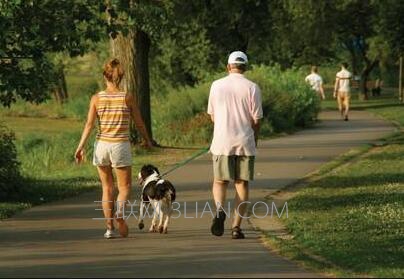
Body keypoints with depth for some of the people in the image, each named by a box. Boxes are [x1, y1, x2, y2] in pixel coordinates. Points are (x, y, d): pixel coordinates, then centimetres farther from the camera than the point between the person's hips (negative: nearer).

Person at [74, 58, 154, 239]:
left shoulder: (97, 99, -1)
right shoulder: (127, 98, -4)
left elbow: (89, 125, -6)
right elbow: (139, 123, 5)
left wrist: (81, 147, -4)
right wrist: (147, 140, 21)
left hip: (102, 145, 2)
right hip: (121, 145, -2)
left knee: (107, 188, 13)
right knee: (124, 187, 8)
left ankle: (110, 228, 12)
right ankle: (120, 212, -23)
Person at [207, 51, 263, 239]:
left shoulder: (216, 86, 1)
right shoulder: (252, 88, -3)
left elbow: (212, 116, 9)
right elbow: (256, 119, -2)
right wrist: (254, 142, 14)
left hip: (221, 141, 1)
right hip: (245, 143, -1)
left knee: (220, 182, 11)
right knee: (242, 184, 7)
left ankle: (219, 210, -18)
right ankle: (236, 226, 3)